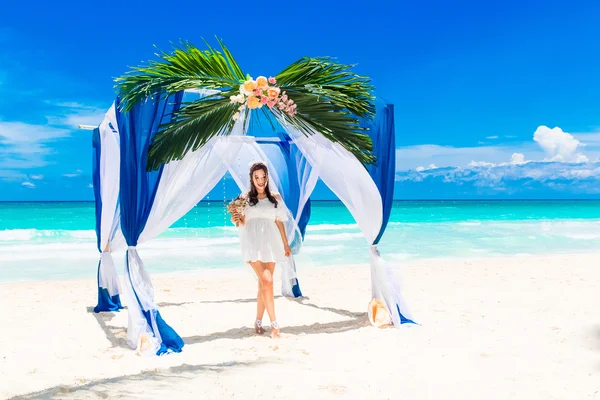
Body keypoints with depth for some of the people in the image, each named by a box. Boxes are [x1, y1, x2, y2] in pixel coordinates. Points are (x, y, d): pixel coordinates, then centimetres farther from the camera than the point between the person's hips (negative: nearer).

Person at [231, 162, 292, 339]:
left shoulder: (275, 198, 10)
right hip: (253, 244, -3)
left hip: (270, 243, 3)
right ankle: (274, 324, -10)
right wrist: (236, 220, -20)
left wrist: (286, 244, 13)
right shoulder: (245, 198, 4)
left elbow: (279, 222, 13)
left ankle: (258, 322, 18)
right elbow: (242, 224, 2)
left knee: (263, 284, 5)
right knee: (267, 281, -15)